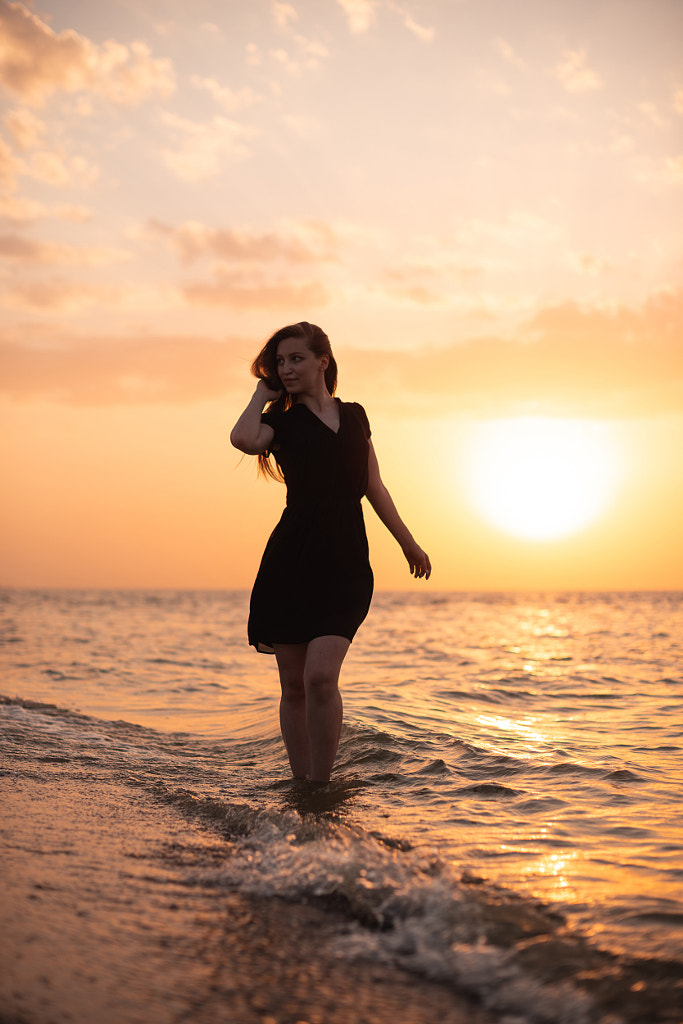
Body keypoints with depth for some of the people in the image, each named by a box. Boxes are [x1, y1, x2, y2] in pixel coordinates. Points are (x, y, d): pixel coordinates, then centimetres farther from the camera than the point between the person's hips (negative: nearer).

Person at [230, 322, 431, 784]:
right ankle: (301, 785, 18)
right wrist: (264, 394, -2)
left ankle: (321, 787, -2)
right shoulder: (282, 421, 5)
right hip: (290, 564, -1)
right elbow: (244, 438, -20)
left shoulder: (354, 415, 15)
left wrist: (409, 543, 26)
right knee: (294, 684, 4)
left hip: (347, 567, 1)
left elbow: (374, 489, 22)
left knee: (320, 676, -15)